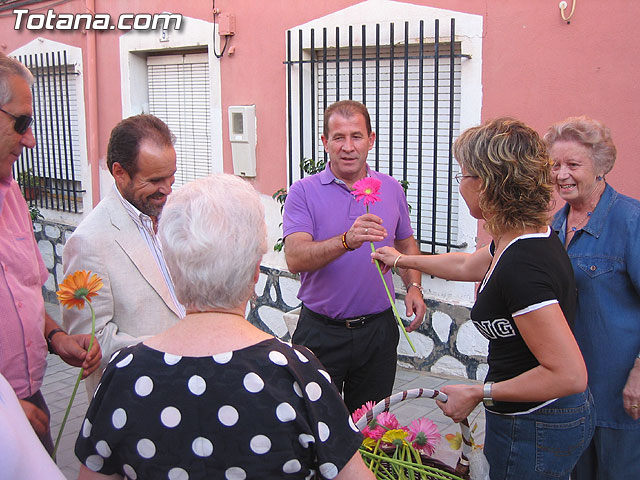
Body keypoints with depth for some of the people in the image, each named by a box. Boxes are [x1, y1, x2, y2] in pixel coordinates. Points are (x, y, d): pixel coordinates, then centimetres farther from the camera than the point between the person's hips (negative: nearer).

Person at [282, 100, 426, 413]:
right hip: (321, 331, -3)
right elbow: (295, 258, -21)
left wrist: (413, 287, 1)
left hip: (378, 329, 3)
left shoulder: (391, 189, 5)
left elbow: (406, 244, 18)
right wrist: (347, 241, -36)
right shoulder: (303, 193, -8)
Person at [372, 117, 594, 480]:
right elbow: (467, 265, 21)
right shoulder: (526, 237, 0)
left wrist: (480, 394, -21)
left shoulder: (522, 266, -31)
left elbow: (570, 375, -31)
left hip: (535, 431, -9)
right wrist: (401, 259, 33)